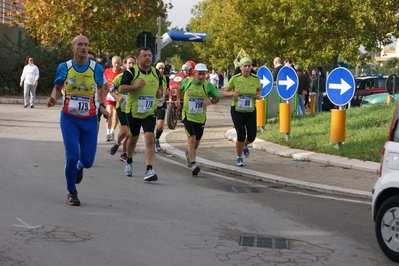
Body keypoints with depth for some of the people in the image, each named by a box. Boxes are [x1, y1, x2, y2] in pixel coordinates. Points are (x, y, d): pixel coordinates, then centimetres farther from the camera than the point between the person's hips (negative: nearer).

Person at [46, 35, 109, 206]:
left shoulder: (97, 68, -3)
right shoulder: (64, 67, -4)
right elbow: (57, 88, 8)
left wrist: (101, 105, 4)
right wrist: (53, 98, -13)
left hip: (89, 120, 1)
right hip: (69, 118, -1)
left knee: (87, 161, 1)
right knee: (72, 157, -12)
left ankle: (79, 166, 42)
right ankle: (72, 193, 10)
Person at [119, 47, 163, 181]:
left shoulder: (156, 72, 6)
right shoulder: (131, 72, -8)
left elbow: (160, 86, 23)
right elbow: (121, 88, -12)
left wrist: (160, 92, 0)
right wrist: (135, 86, -27)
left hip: (150, 112, 2)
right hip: (133, 111, -2)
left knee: (149, 138, -14)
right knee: (133, 138, 15)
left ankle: (149, 170, -17)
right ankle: (129, 162, 42)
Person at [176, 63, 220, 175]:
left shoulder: (208, 85, -8)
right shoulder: (187, 81, -5)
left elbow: (217, 98, 1)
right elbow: (180, 89, 17)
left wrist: (211, 100, -21)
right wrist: (178, 99, 1)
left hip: (200, 118, 2)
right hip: (188, 116, -2)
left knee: (196, 143, 14)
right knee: (192, 138, -20)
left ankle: (188, 153, 48)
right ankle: (193, 164, -19)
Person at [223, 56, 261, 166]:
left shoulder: (255, 79, -5)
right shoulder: (235, 79, -12)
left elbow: (259, 89, 14)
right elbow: (224, 92, -4)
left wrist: (258, 95, -8)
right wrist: (233, 93, -24)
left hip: (251, 111, 3)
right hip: (237, 111, -3)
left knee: (252, 136, 3)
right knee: (241, 136, -8)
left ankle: (245, 145, 41)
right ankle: (239, 157, 17)